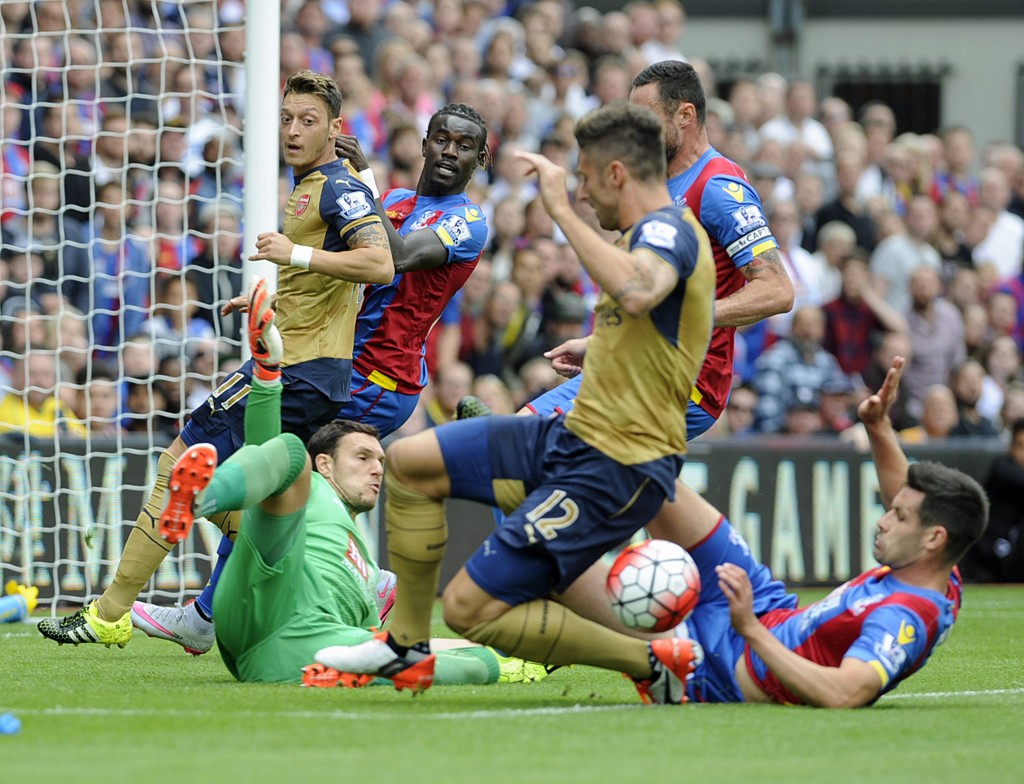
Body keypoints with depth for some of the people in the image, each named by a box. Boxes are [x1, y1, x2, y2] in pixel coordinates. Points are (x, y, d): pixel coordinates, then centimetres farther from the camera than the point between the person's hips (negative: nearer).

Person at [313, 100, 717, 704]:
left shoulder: (669, 229, -18)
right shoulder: (655, 233, 14)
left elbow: (636, 291, -42)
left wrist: (562, 210, -34)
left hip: (612, 471, -10)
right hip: (573, 436, 10)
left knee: (471, 608, -10)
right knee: (410, 461, 12)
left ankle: (653, 662, -2)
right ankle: (408, 649, 21)